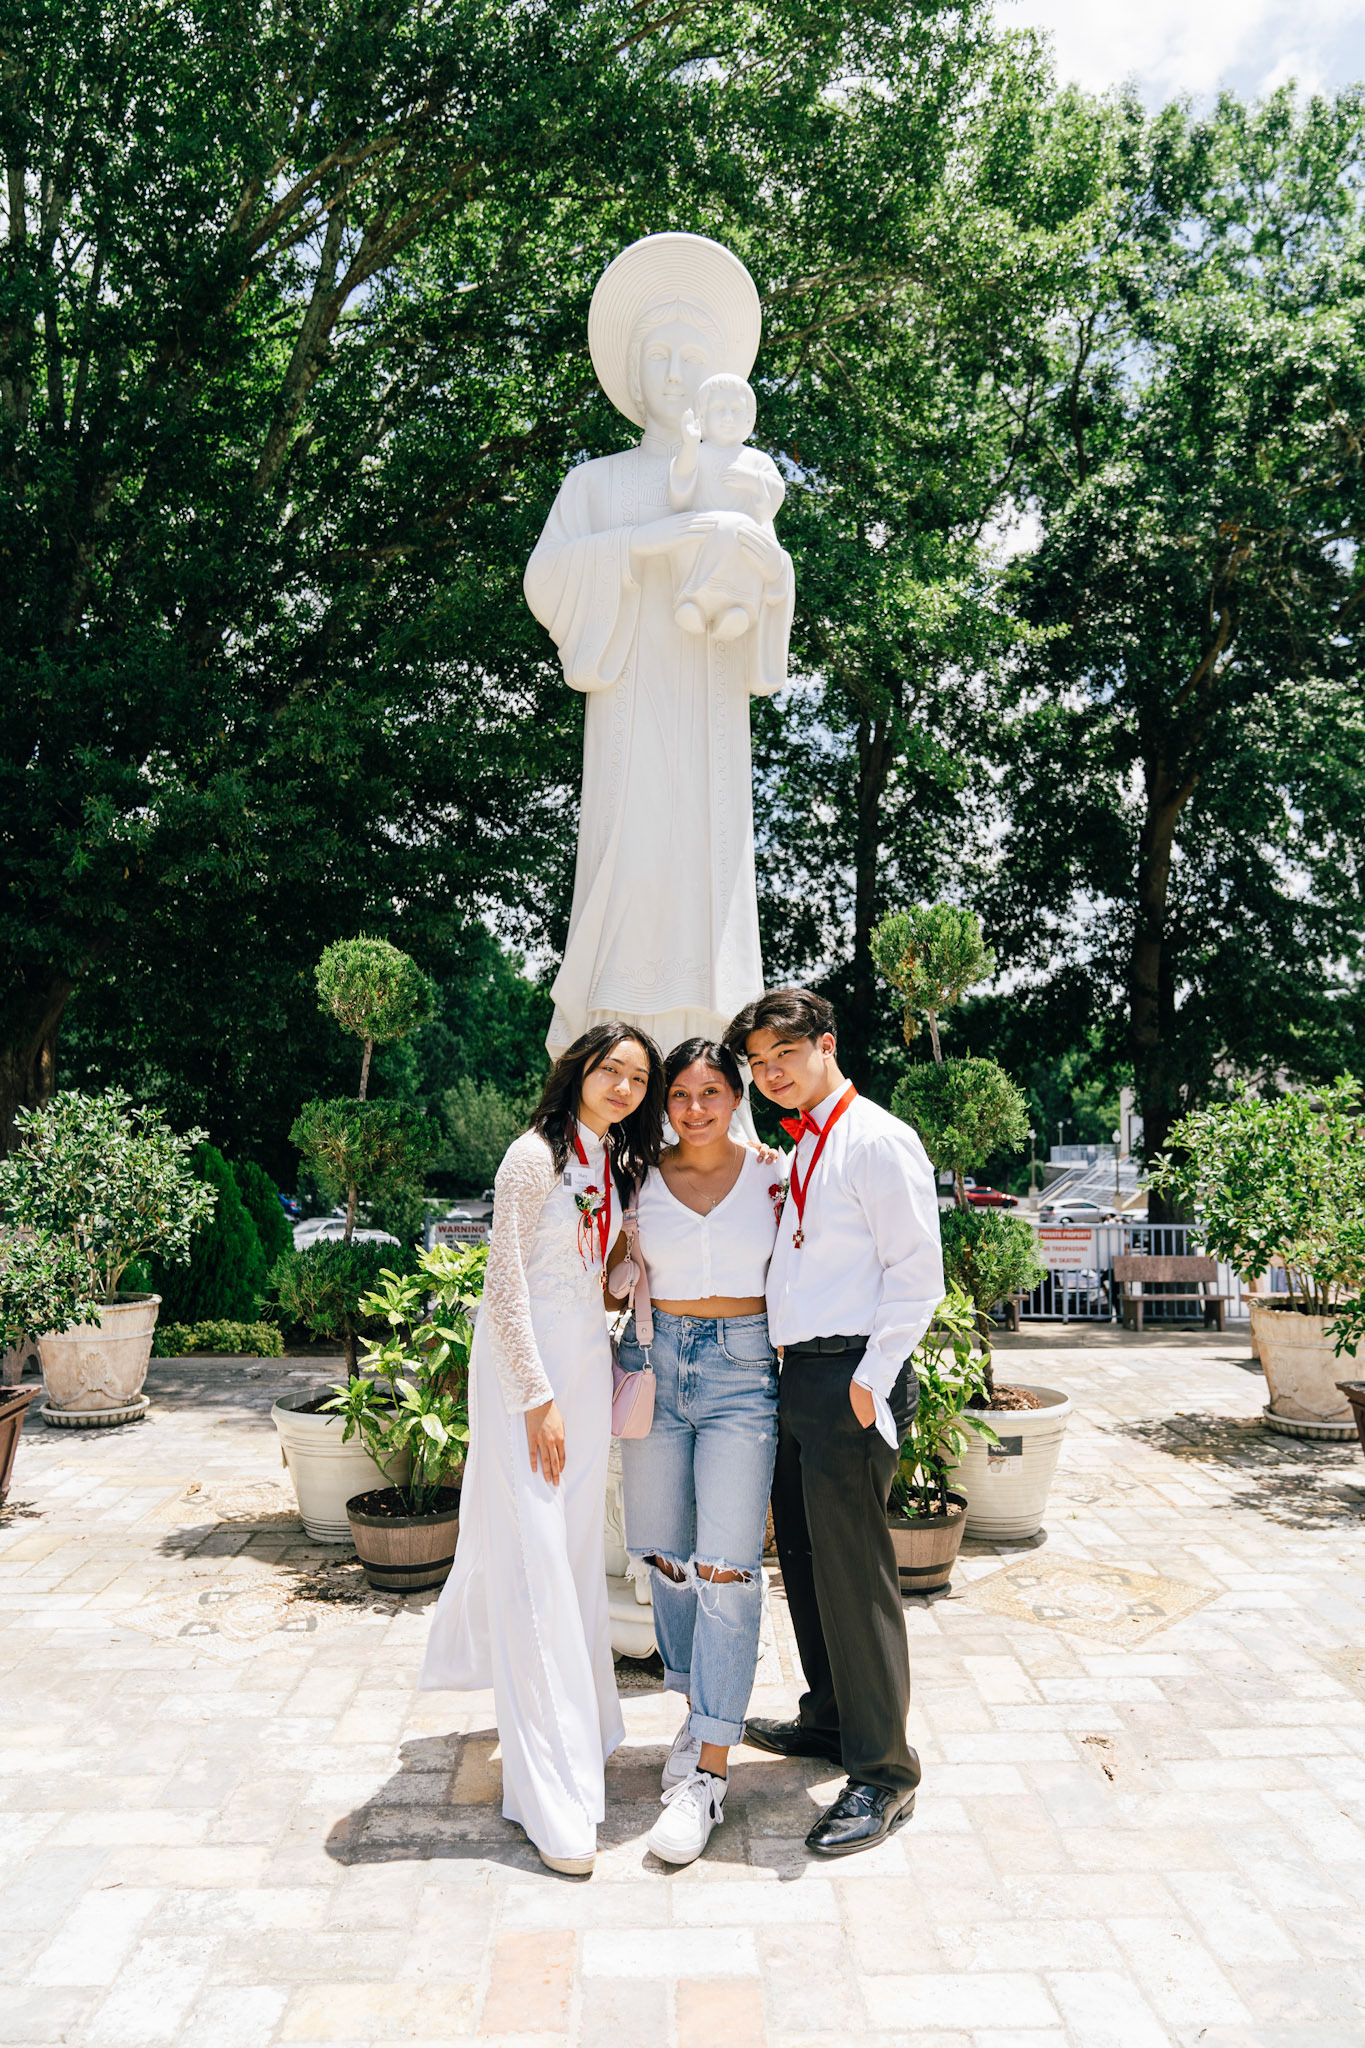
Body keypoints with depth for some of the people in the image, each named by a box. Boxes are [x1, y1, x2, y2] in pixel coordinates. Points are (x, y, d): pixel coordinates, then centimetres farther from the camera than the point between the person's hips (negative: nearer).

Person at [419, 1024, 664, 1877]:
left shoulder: (618, 1166, 10)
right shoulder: (536, 1156, -13)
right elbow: (507, 1286, -15)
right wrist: (539, 1399, -15)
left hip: (589, 1358, 7)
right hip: (526, 1362, -7)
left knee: (576, 1545, 17)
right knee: (534, 1559, -5)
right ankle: (553, 1794, 1)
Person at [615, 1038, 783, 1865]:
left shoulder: (771, 1174, 1)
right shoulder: (641, 1179, 4)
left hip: (743, 1370, -2)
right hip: (655, 1363, 3)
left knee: (726, 1567, -7)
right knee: (666, 1556, 11)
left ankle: (709, 1772, 1)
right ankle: (701, 1711, 32)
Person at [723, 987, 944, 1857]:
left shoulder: (878, 1141, -11)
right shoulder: (803, 1149, 16)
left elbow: (917, 1272, -15)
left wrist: (869, 1381, -18)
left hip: (850, 1377, -9)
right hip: (801, 1373, 9)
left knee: (853, 1568, -3)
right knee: (802, 1552, 19)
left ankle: (883, 1771, 11)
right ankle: (830, 1716, 37)